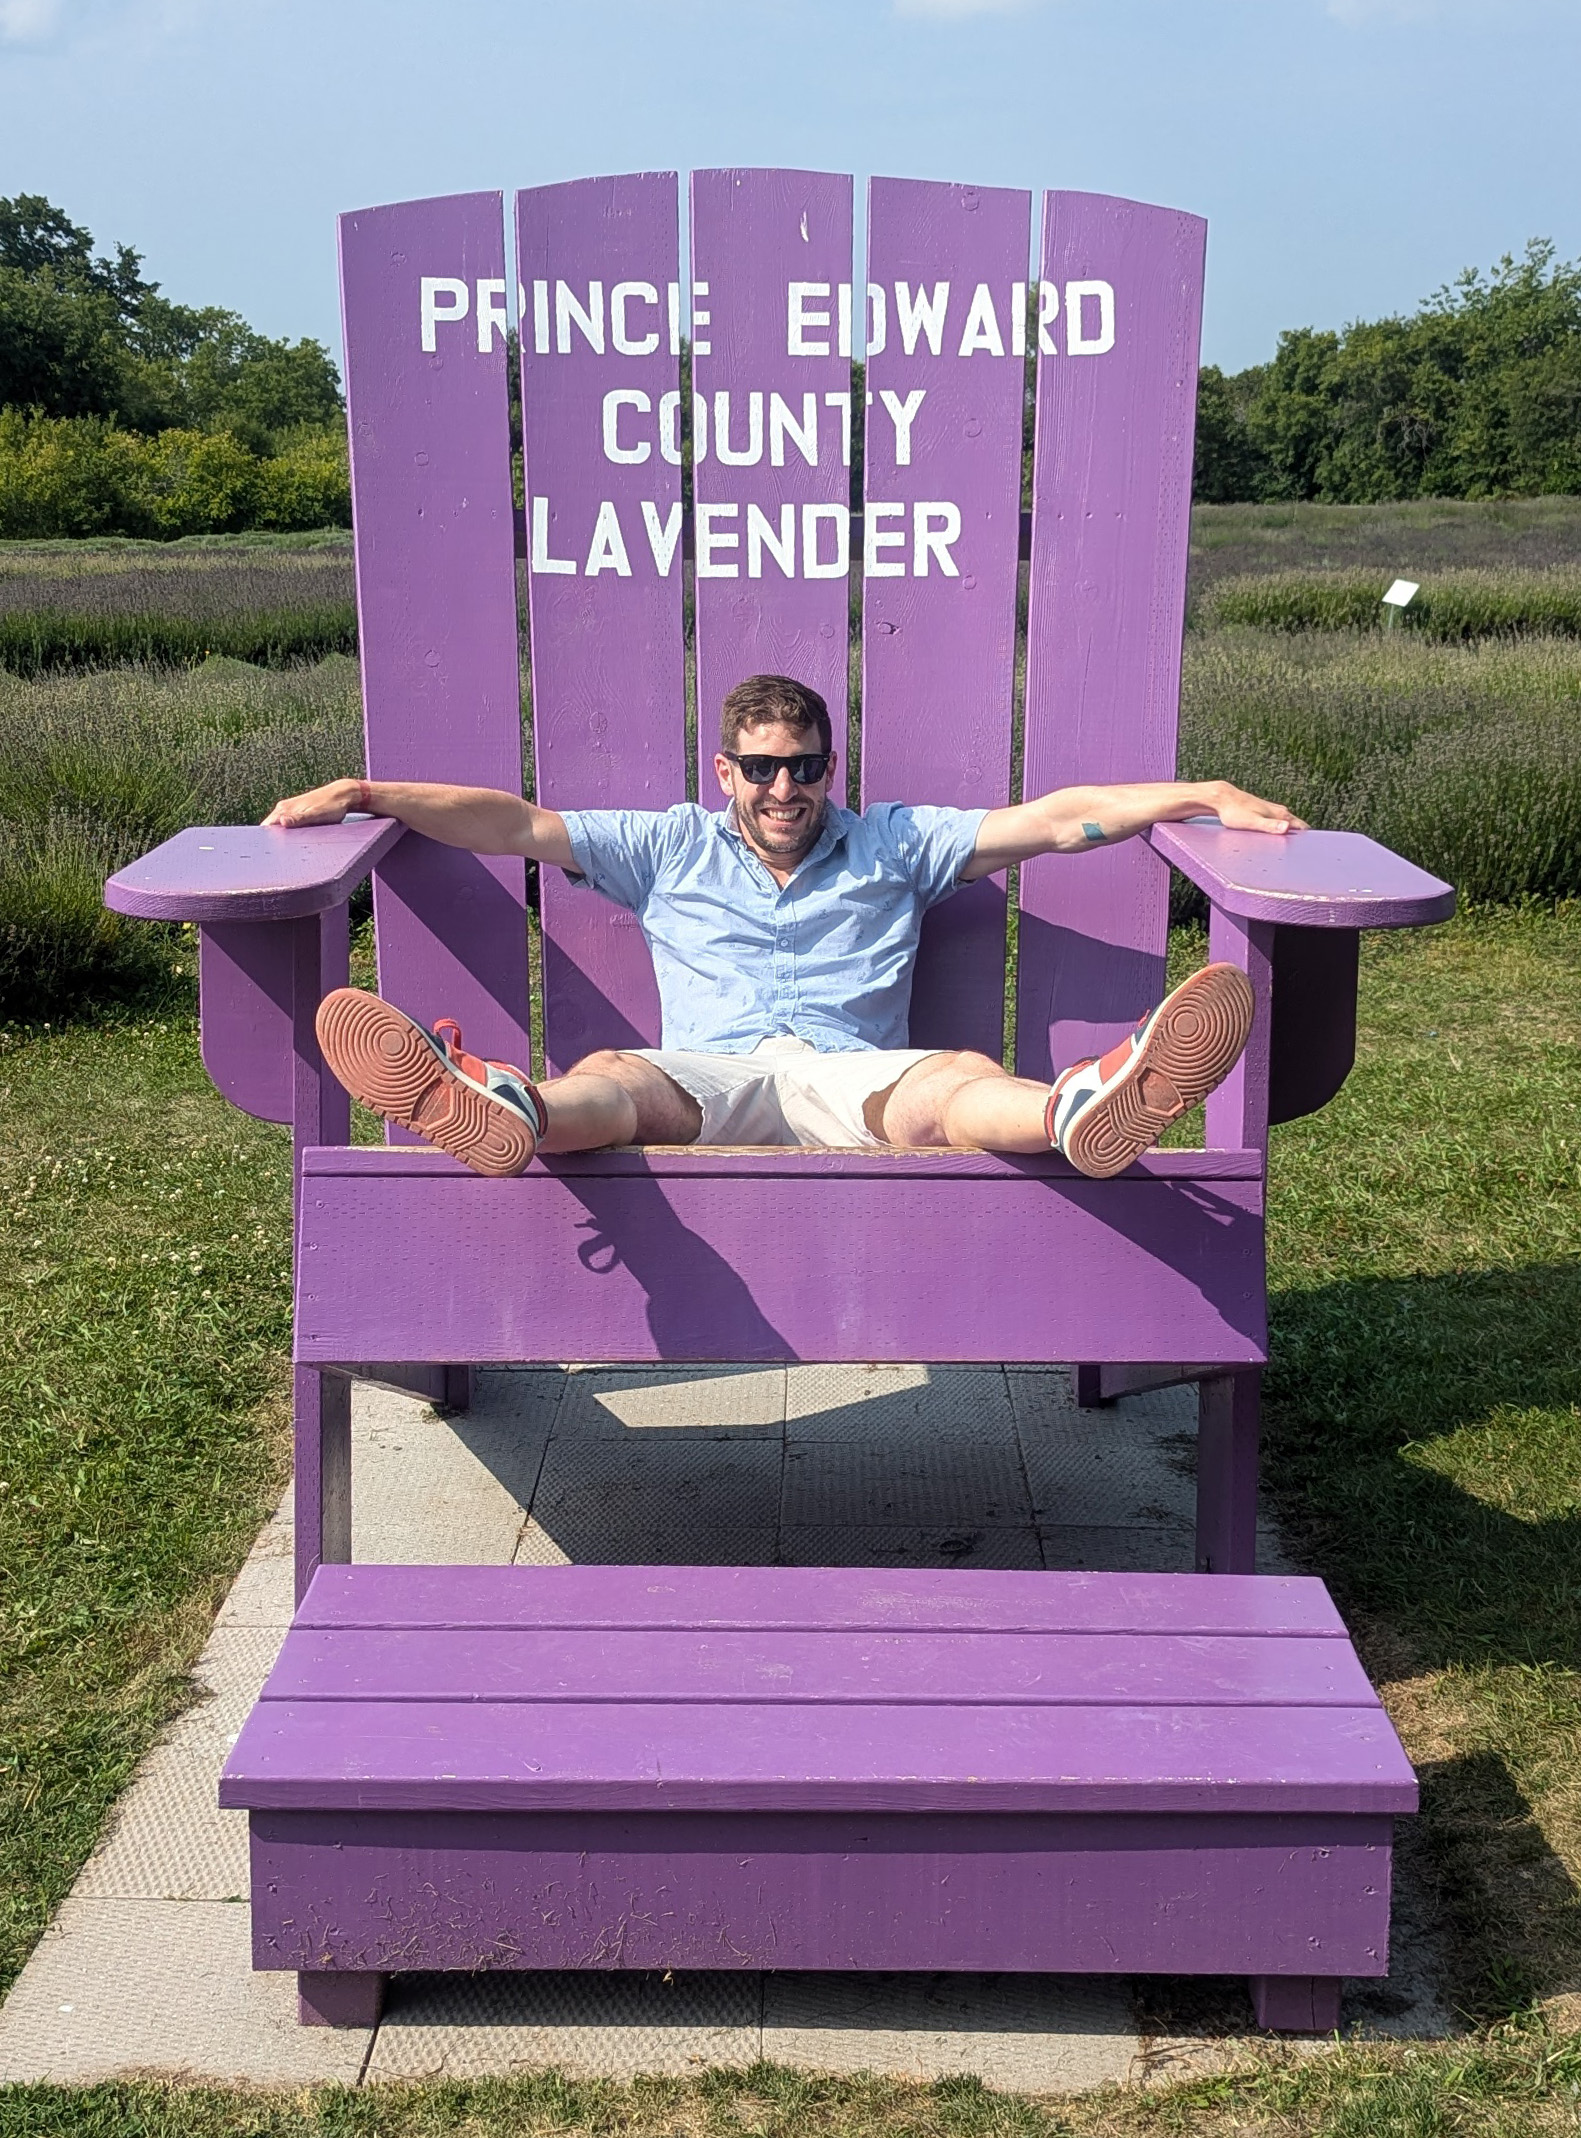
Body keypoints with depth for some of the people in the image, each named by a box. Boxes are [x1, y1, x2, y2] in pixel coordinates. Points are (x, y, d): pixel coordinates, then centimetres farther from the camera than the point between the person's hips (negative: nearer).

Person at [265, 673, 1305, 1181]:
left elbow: (1056, 817, 19)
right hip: (702, 1079, 1)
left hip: (853, 1079, 0)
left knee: (959, 1078, -36)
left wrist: (1210, 796, 9)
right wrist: (362, 795, 12)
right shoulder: (670, 850, 28)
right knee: (610, 1075, -35)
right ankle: (500, 1114, -71)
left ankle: (1081, 1111, -71)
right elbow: (514, 823, 21)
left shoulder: (893, 843, 27)